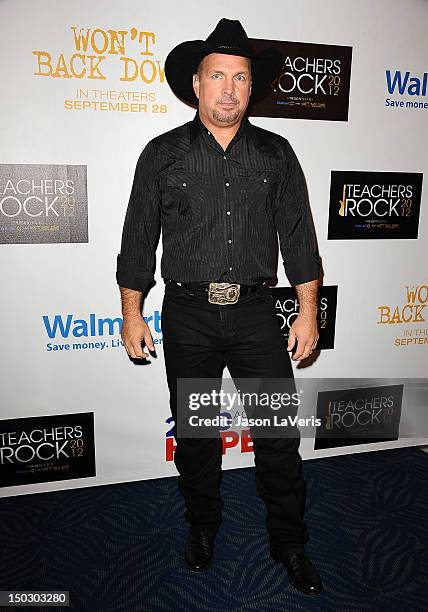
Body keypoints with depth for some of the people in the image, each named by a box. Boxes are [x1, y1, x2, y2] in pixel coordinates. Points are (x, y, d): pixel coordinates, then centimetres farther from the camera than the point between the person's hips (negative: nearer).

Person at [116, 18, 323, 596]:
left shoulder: (276, 153, 7)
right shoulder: (162, 154, 4)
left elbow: (297, 234, 6)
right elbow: (139, 239, 5)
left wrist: (309, 311, 2)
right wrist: (132, 313, 2)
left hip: (257, 313, 1)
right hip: (188, 315, 0)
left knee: (279, 434, 5)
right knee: (194, 432, 13)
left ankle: (290, 543, 28)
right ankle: (202, 525, 38)